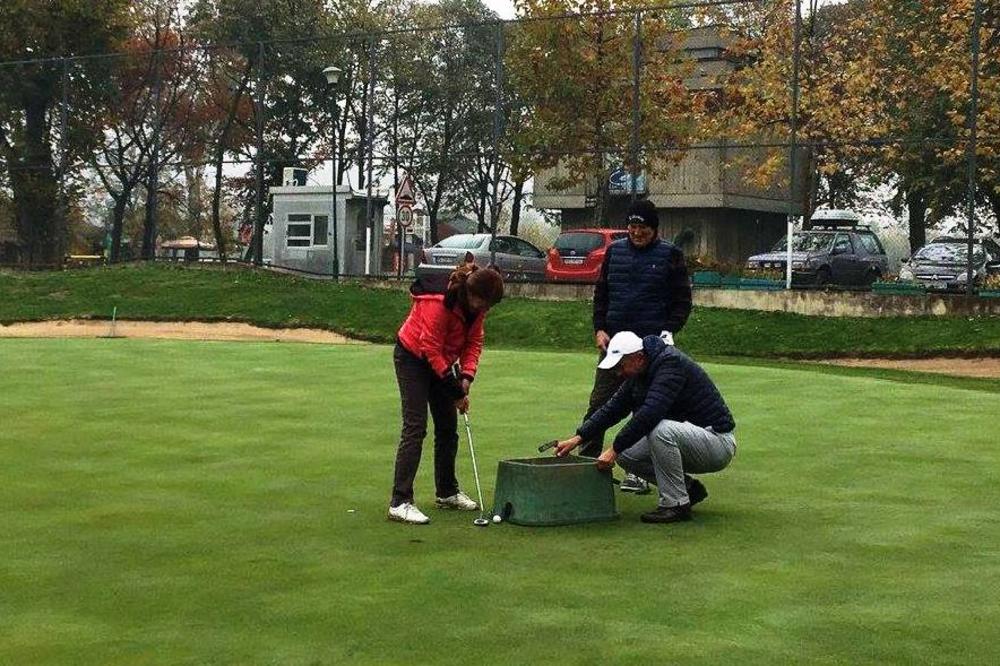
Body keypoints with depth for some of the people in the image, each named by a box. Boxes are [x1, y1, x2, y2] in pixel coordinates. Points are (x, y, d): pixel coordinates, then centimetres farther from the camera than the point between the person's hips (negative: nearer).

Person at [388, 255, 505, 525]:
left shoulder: (475, 304, -10)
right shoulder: (438, 302, -32)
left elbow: (474, 341, -1)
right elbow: (431, 349, -28)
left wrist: (466, 376, -16)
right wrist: (456, 391, -25)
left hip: (442, 359, 8)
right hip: (413, 357, -8)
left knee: (448, 427, 11)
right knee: (415, 427, -15)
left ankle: (447, 492, 25)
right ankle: (400, 502, -17)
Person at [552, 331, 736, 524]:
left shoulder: (671, 363, -22)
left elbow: (649, 413, -32)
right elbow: (614, 407, 10)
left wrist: (615, 449, -29)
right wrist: (578, 438, -1)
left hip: (718, 440, -9)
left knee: (661, 430, -34)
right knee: (626, 455, 0)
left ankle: (676, 505, -20)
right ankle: (689, 487, 12)